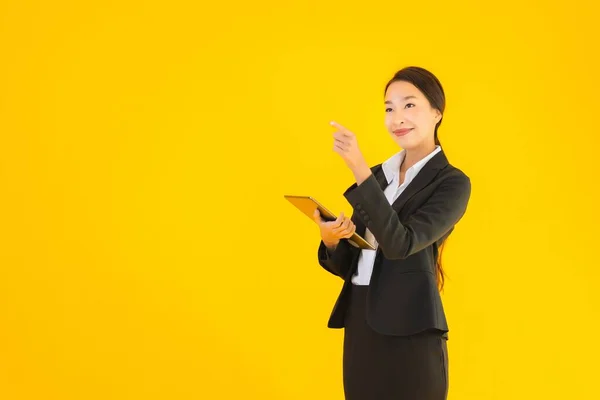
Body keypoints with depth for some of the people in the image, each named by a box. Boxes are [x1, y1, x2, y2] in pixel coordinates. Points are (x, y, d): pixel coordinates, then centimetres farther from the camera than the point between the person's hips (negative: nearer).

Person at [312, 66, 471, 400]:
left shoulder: (452, 183, -6)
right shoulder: (377, 175, 12)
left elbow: (400, 243, -21)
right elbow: (347, 265, 12)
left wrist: (359, 168, -25)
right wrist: (331, 240, -11)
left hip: (411, 334, -6)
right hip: (360, 328, 6)